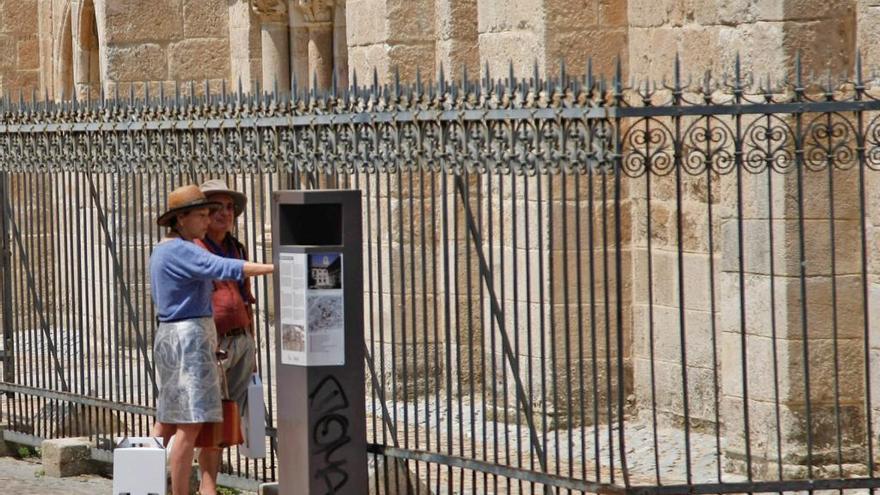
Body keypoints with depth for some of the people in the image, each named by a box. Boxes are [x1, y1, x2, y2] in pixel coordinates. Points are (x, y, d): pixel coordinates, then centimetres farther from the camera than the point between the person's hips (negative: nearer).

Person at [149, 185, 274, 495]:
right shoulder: (181, 251, -15)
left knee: (167, 420, 14)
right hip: (189, 337, -11)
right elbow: (223, 268, -27)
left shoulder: (162, 251, 17)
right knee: (190, 424, -10)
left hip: (169, 336, 11)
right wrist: (274, 268, -30)